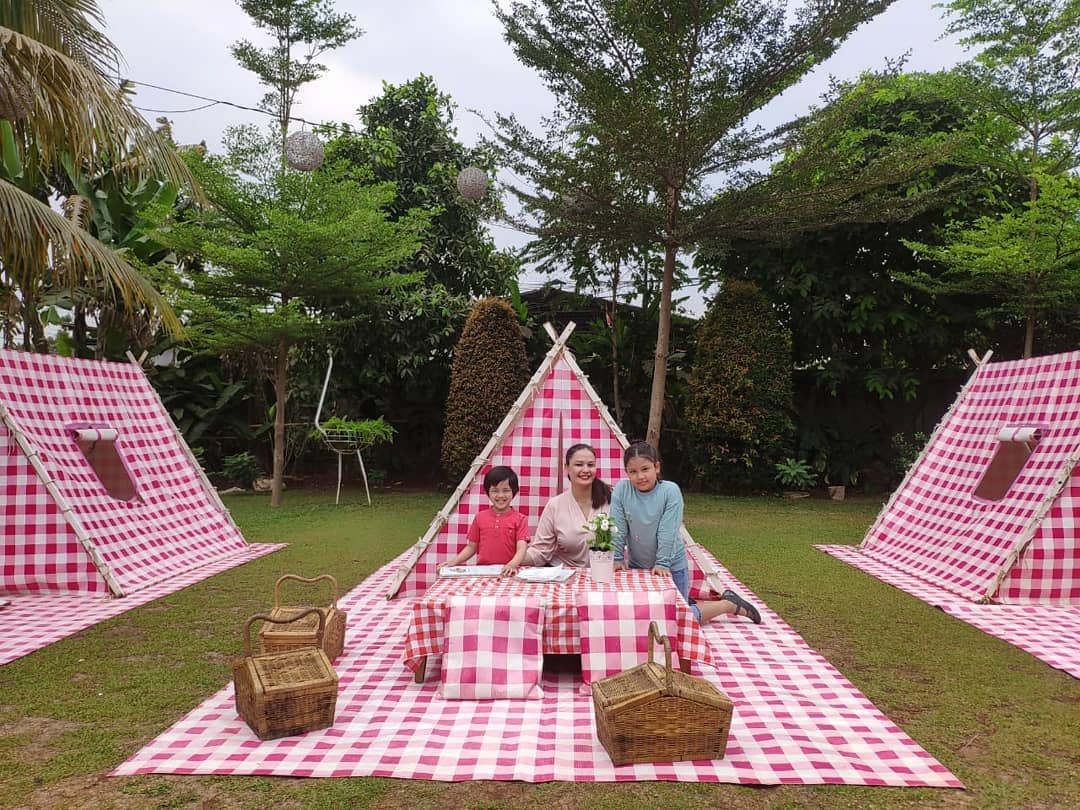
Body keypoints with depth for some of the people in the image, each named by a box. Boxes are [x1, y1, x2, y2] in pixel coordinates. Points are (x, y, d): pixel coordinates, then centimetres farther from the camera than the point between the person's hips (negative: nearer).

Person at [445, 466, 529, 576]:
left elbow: (521, 549, -7)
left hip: (508, 573, -2)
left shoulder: (520, 519, 3)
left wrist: (512, 565, -27)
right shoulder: (480, 517, 12)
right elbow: (471, 547, 17)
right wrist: (454, 561, 1)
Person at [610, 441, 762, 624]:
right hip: (636, 565, 4)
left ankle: (729, 604, 24)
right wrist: (617, 559, -10)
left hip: (671, 565, -4)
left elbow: (668, 532, -20)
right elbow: (618, 528, -10)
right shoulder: (621, 490, -13)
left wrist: (662, 563, -20)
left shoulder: (670, 490, -20)